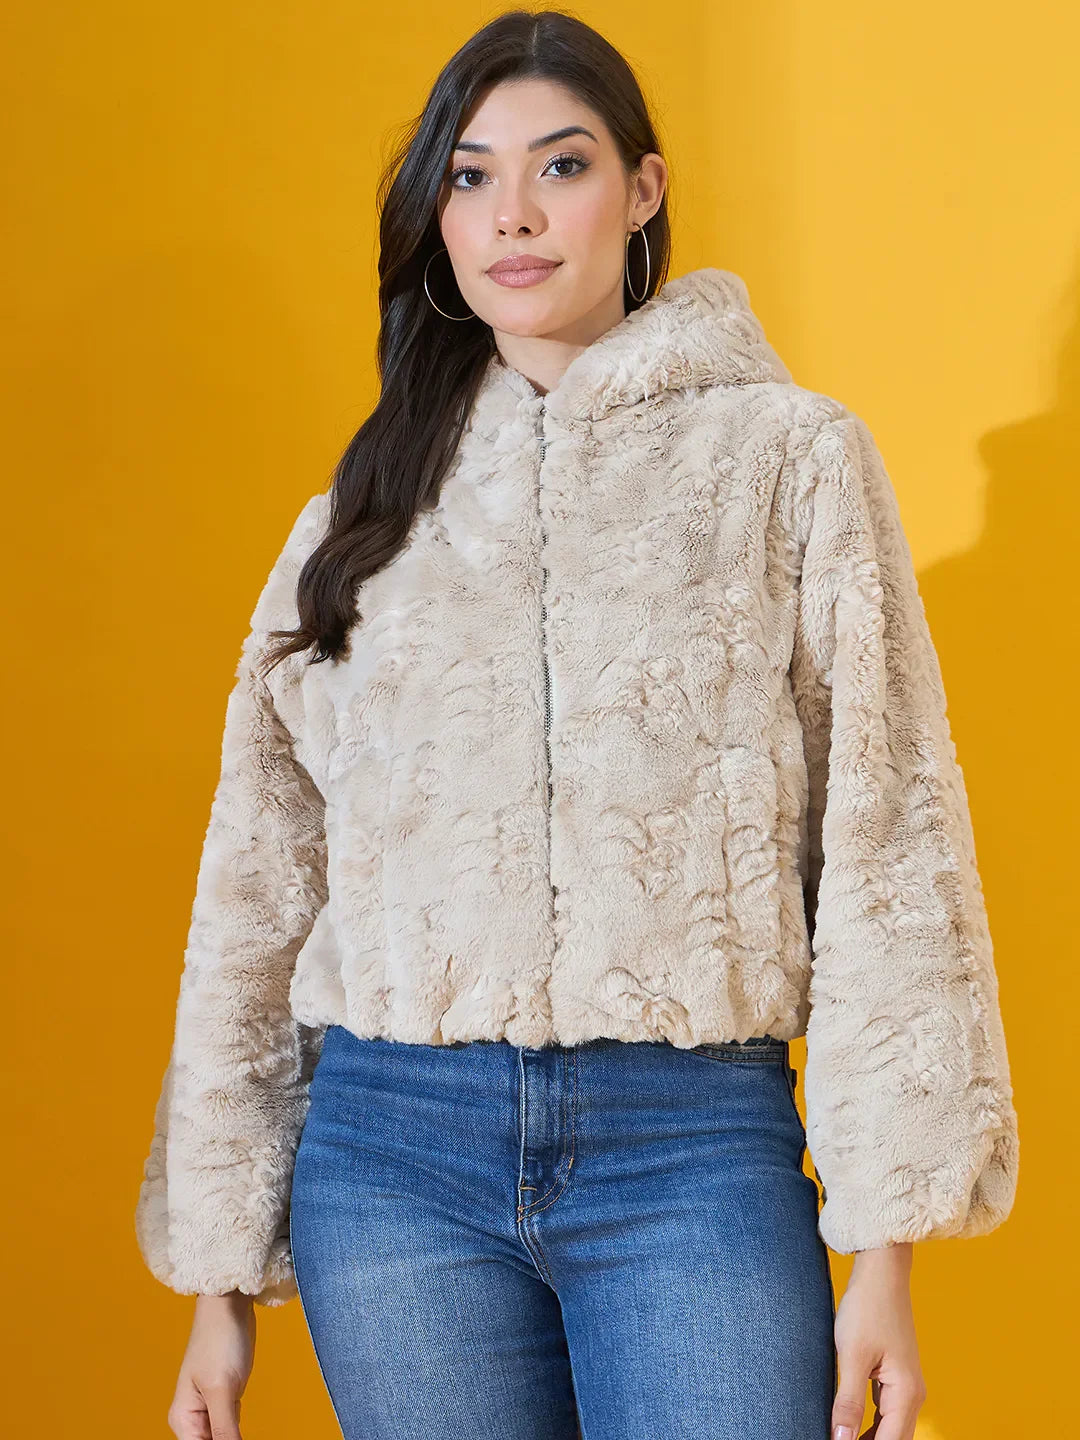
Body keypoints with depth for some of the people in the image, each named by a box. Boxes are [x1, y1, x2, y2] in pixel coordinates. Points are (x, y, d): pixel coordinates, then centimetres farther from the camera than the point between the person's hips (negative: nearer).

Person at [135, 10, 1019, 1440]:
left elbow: (887, 840, 0)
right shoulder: (362, 511, 13)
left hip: (694, 1153, -2)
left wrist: (884, 1245, -7)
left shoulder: (791, 454, 5)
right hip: (394, 1146, 2)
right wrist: (223, 1278, 11)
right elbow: (258, 888, 13)